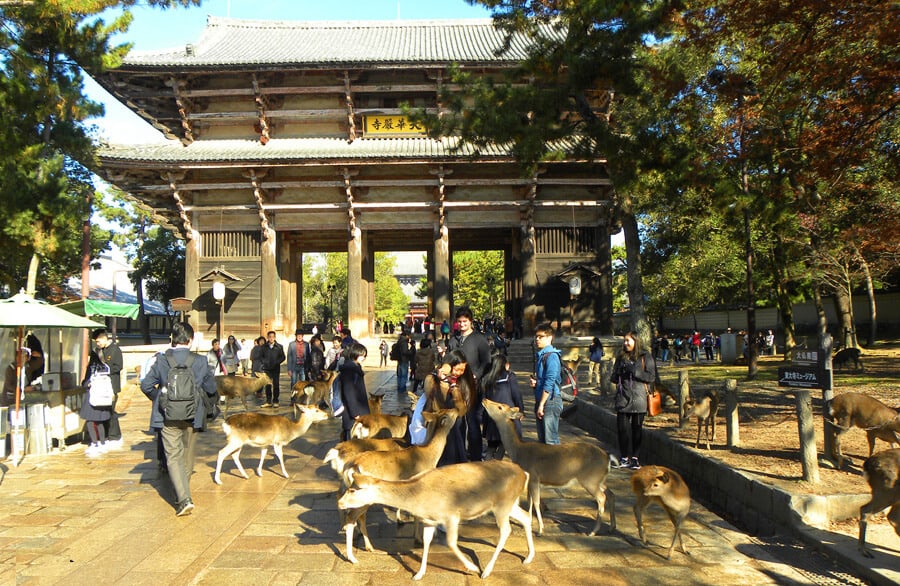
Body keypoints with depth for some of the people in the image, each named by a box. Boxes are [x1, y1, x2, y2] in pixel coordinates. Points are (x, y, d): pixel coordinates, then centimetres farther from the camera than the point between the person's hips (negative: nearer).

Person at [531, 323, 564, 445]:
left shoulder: (551, 356, -14)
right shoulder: (540, 355, 15)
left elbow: (549, 383, -19)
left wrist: (541, 404, -19)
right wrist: (534, 381, 3)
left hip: (550, 401, -10)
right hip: (540, 400, 10)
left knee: (551, 439, -6)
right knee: (542, 438, 16)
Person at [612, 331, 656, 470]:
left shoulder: (645, 357, 1)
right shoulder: (621, 357, 14)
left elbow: (651, 377, -6)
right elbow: (614, 378, 17)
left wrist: (634, 371, -15)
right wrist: (619, 372, -5)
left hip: (638, 397, -3)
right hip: (623, 397, 3)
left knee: (637, 428, 4)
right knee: (622, 427, -1)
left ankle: (635, 458, 12)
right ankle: (624, 457, 8)